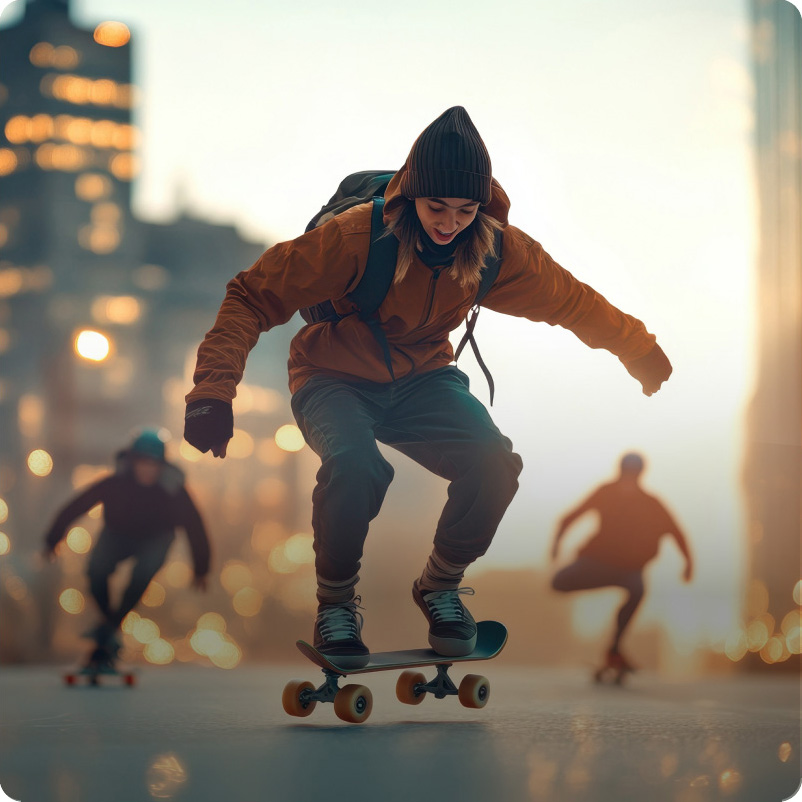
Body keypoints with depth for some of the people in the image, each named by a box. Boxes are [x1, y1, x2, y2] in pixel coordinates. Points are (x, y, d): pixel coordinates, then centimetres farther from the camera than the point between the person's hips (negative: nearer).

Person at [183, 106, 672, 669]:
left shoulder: (496, 249, -14)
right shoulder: (357, 236, -27)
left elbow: (572, 302, 4)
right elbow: (254, 295, -21)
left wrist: (643, 353, 15)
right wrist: (214, 392, -31)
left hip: (422, 378, 3)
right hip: (335, 381, -3)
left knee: (496, 464, -24)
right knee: (356, 466, -36)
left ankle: (441, 585, 4)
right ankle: (336, 601, -8)